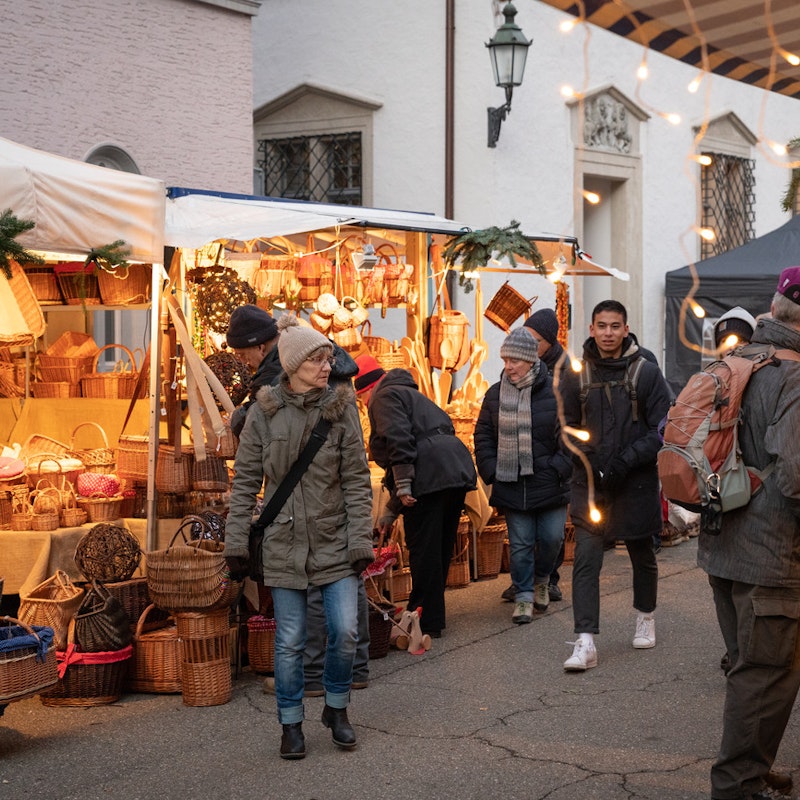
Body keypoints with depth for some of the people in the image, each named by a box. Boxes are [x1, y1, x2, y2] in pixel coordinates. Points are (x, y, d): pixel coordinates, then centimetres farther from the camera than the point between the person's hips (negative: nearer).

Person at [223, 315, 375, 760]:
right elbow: (245, 481, 1)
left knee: (346, 632, -3)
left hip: (335, 541, 0)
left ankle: (336, 709, 22)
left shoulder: (342, 408, -3)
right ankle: (292, 726, 20)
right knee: (290, 642, 4)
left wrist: (361, 542, -6)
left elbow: (357, 481, -2)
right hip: (285, 544, 0)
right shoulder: (264, 413, -3)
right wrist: (236, 543, -1)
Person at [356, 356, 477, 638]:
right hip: (458, 472, 10)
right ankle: (432, 616, 25)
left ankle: (428, 623, 2)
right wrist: (392, 510, 34)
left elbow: (398, 440, -15)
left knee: (423, 550, -2)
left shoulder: (385, 396, 4)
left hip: (431, 475, -10)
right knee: (440, 549, 16)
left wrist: (403, 485, -20)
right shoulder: (409, 394, 33)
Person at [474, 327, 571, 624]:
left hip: (550, 484, -2)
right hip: (512, 485, 2)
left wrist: (560, 467, -10)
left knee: (551, 537, 3)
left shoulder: (554, 391, -6)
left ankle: (541, 580, 31)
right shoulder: (495, 394, 5)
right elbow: (483, 435, 12)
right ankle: (524, 596, 12)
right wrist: (490, 471, 2)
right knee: (520, 543, 3)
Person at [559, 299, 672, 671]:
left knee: (642, 554, 16)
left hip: (636, 481, -1)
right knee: (586, 558, -9)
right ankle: (585, 643, -10)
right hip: (589, 483, 1)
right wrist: (586, 458, -9)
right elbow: (566, 425, 8)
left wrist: (627, 459, -15)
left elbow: (662, 428, -6)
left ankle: (645, 616, 41)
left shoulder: (646, 372, -4)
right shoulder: (576, 375, 2)